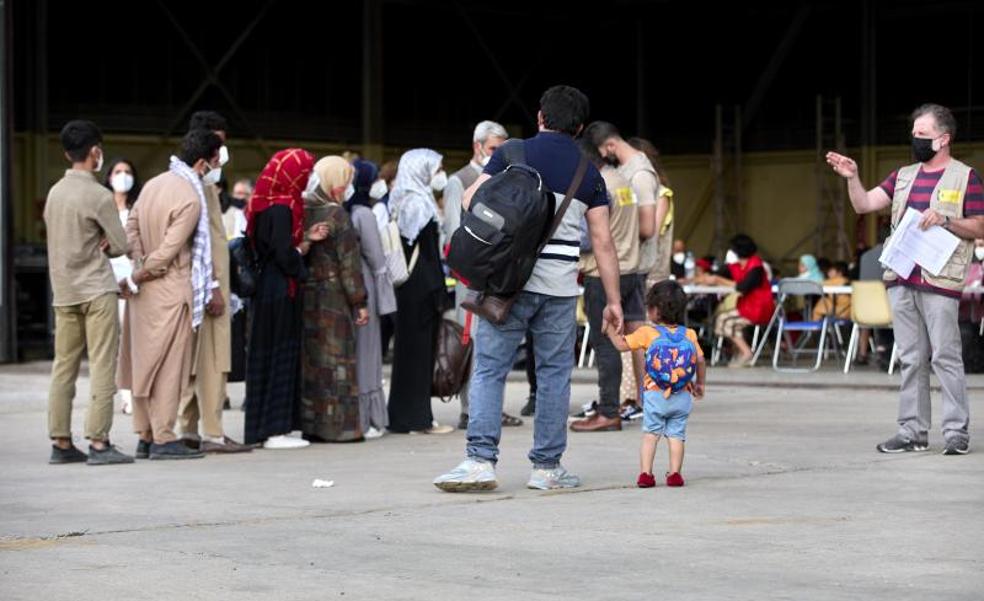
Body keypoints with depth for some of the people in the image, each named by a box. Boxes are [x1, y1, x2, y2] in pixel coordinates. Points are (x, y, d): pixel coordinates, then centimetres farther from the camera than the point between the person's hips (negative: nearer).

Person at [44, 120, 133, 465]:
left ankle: (60, 442, 11)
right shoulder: (98, 196, -11)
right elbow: (121, 246, -7)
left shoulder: (55, 193, 10)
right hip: (96, 291, -7)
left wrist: (94, 246, 3)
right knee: (102, 368, -4)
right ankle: (98, 443, -8)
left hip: (63, 291, 7)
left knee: (63, 368, 9)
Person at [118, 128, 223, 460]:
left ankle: (145, 437, 18)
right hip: (171, 291, -8)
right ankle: (163, 439, 0)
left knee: (145, 363, 12)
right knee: (169, 363, -2)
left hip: (145, 290, 8)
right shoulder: (190, 198, -17)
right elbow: (169, 250, -18)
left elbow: (132, 228, 10)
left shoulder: (154, 184, 9)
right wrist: (137, 278, -8)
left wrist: (140, 268, 3)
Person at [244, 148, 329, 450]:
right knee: (280, 355, -5)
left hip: (268, 290, 9)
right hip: (280, 292, -9)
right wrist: (305, 246, -1)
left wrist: (305, 238, 3)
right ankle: (274, 428, -3)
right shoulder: (282, 208, -17)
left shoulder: (269, 206, 11)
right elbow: (285, 255, -20)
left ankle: (270, 426, 14)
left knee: (270, 355, 11)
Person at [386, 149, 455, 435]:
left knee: (408, 348, 12)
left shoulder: (402, 202, 13)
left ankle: (402, 416, 16)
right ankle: (419, 418, -1)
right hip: (422, 289, -9)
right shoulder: (421, 205, -13)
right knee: (421, 349, -4)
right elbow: (429, 254, -16)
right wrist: (440, 294, -14)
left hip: (405, 289, 9)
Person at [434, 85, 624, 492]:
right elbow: (603, 241, 7)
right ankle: (547, 466, 12)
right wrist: (613, 300, 11)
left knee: (489, 369, 1)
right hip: (560, 287, 2)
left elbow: (472, 199, -5)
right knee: (554, 374, 10)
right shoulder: (589, 174, 9)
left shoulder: (514, 152, 2)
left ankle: (481, 459, -9)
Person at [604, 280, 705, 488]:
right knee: (676, 435, 8)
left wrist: (610, 330, 17)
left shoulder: (647, 333, -4)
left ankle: (645, 473, 3)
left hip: (655, 395, -2)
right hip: (682, 395, 2)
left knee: (650, 434, 7)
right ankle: (675, 473, 5)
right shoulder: (689, 334, 3)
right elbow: (700, 361, 4)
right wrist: (699, 384, 18)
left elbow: (621, 345, 1)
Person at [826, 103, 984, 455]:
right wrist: (851, 178, -3)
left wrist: (945, 220, -15)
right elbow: (864, 204, 12)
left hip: (940, 281, -6)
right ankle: (913, 431, 10)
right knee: (911, 359, 7)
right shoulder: (904, 176, 17)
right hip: (901, 280, 6)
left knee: (945, 356, -7)